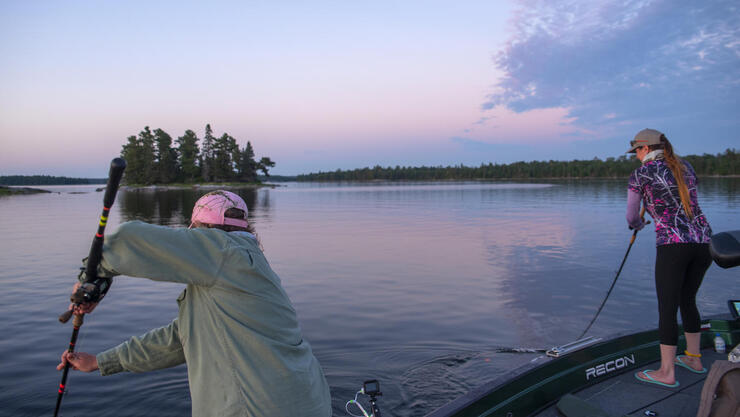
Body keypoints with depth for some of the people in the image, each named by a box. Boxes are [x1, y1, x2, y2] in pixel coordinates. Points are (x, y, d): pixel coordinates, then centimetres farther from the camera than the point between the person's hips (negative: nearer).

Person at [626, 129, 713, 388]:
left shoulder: (640, 175, 0)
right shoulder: (685, 167, 16)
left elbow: (631, 216, 10)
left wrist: (637, 225, 33)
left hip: (673, 244, -7)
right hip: (703, 241, 7)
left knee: (667, 309, 1)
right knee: (687, 301, 22)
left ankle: (667, 373, 9)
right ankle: (693, 358, 35)